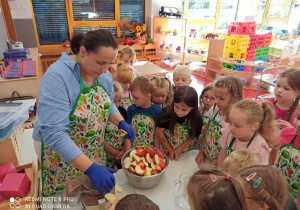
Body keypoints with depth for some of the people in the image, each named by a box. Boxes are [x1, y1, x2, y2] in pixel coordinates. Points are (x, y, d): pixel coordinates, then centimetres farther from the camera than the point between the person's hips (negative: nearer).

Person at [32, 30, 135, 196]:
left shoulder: (104, 75, -9)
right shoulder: (57, 76, -30)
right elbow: (54, 133, -34)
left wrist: (121, 123, -12)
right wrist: (90, 168, -37)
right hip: (61, 152, -5)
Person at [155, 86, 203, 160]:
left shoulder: (197, 117, -17)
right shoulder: (166, 112, -20)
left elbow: (192, 137, -4)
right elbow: (159, 132, -10)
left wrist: (177, 151, -4)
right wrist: (171, 150, -1)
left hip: (185, 152, 1)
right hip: (166, 151, -1)